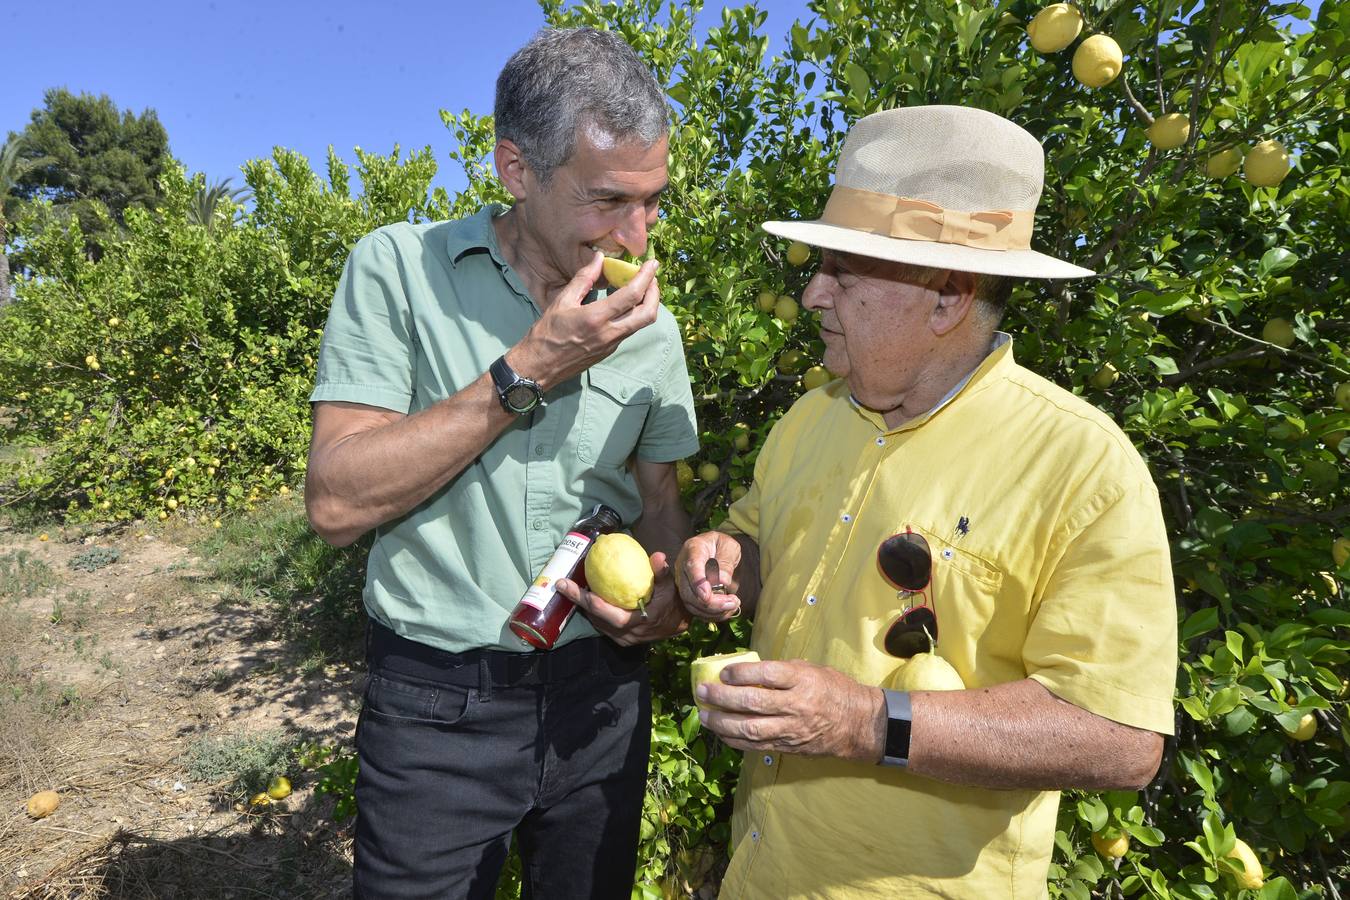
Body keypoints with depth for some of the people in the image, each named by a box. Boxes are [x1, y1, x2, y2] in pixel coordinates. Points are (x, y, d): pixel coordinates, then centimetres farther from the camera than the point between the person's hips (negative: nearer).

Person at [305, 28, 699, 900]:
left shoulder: (650, 323, 1)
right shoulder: (400, 268, -10)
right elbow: (337, 501, -17)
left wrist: (674, 592, -11)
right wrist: (528, 373, -21)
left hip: (599, 695, 4)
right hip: (439, 702, -3)